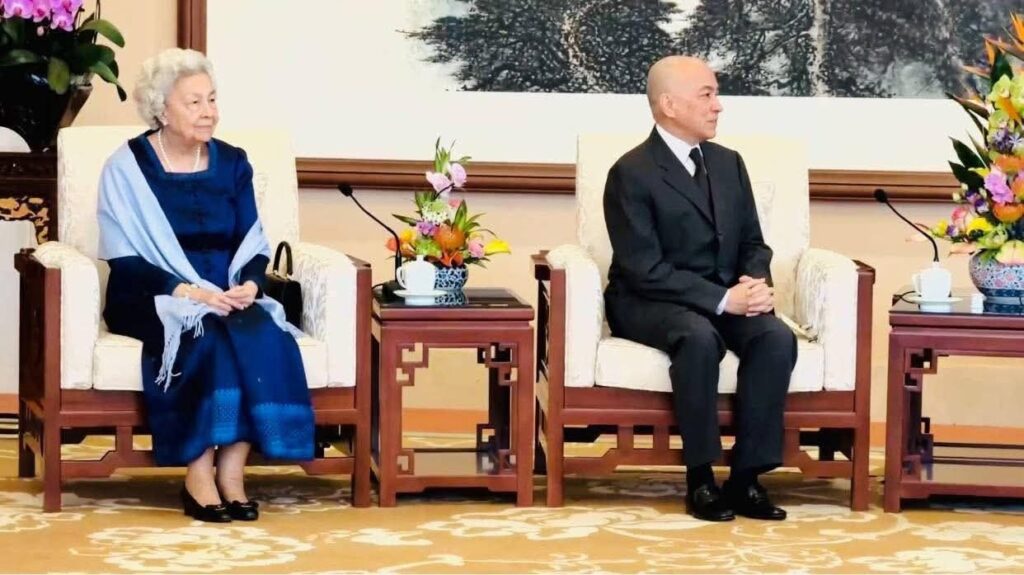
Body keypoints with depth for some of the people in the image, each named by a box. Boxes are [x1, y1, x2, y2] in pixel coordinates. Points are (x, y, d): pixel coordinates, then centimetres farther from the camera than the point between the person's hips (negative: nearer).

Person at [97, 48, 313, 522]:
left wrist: (248, 284, -13)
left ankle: (231, 473, -29)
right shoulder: (126, 167, -3)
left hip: (226, 297, 4)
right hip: (152, 299, -4)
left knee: (264, 334, -29)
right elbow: (124, 260, -9)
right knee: (206, 331, -35)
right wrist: (186, 291, -23)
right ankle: (198, 477, -30)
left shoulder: (232, 163, 11)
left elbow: (254, 245, 10)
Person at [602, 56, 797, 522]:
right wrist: (723, 299, -23)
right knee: (700, 336, -37)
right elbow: (645, 269, -16)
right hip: (650, 304, -6)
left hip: (728, 298, 6)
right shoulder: (631, 173, -10)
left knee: (777, 337, -25)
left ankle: (746, 478, -23)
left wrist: (755, 283, -9)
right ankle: (700, 479, -27)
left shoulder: (728, 163, 12)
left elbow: (753, 244, 15)